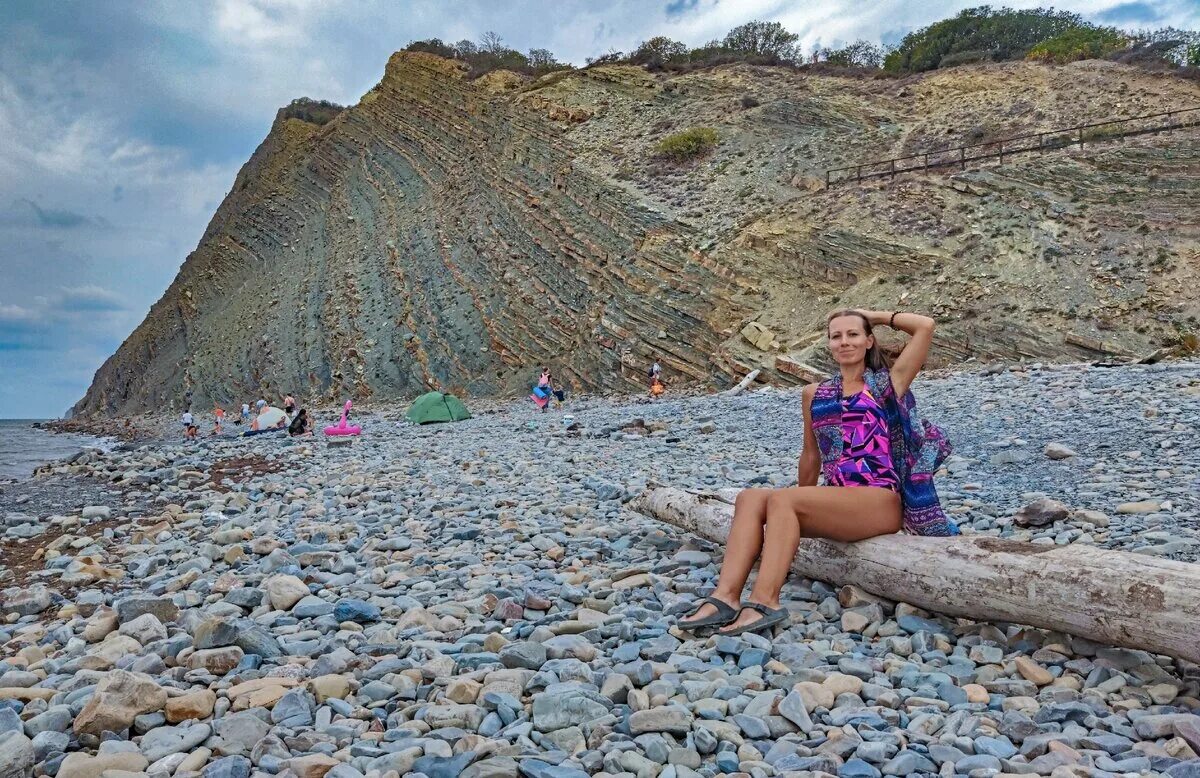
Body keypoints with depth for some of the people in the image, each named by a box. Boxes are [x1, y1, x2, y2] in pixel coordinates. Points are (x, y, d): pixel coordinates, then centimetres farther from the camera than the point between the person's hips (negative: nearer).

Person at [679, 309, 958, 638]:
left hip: (881, 502, -5)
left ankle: (764, 602, -33)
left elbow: (926, 326, 0)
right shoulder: (816, 394, 18)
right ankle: (726, 597, -29)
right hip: (837, 501, 5)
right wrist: (804, 498, 31)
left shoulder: (887, 384, 7)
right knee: (749, 498, -17)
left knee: (782, 499, -28)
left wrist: (877, 316, 11)